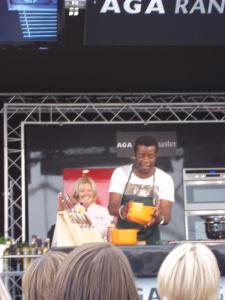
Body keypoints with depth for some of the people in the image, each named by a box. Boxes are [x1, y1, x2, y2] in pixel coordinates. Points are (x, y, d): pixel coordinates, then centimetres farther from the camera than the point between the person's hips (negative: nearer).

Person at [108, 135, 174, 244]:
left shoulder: (165, 179, -4)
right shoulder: (120, 173, -3)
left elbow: (166, 215, -11)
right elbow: (112, 207, -12)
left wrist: (159, 218, -34)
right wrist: (121, 210, -34)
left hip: (150, 240, 0)